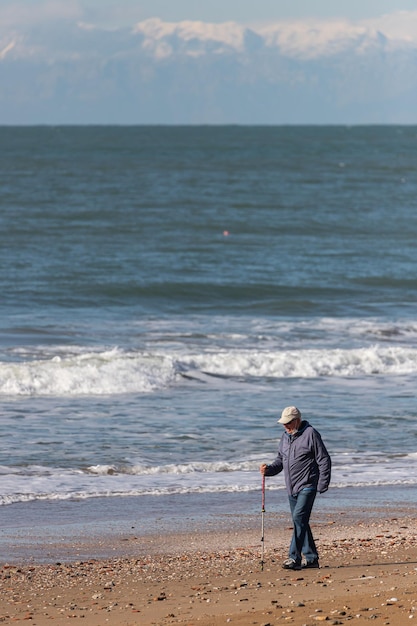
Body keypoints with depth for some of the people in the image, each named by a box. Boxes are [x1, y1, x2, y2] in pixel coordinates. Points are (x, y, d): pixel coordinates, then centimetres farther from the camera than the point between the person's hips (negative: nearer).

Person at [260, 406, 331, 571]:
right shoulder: (286, 437, 14)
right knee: (300, 522, 10)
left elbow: (324, 460, -8)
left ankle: (294, 558, -20)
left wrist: (322, 485, -13)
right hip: (292, 488, 8)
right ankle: (310, 558, 17)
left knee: (299, 517, -18)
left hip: (307, 486, -8)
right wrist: (268, 469, 0)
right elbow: (280, 461, 22)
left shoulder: (310, 434, -8)